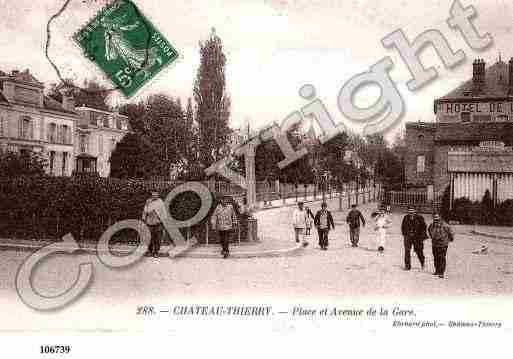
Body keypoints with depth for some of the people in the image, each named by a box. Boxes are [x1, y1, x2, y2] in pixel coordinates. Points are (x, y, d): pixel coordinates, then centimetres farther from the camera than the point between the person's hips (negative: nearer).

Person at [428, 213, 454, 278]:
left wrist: (451, 238, 12)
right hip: (434, 244, 5)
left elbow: (450, 232, -2)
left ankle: (441, 272, -5)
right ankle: (437, 271, 24)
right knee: (436, 258, 11)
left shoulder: (444, 225, -14)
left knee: (442, 258, -7)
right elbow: (429, 230, 28)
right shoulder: (432, 225, 4)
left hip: (443, 244, -5)